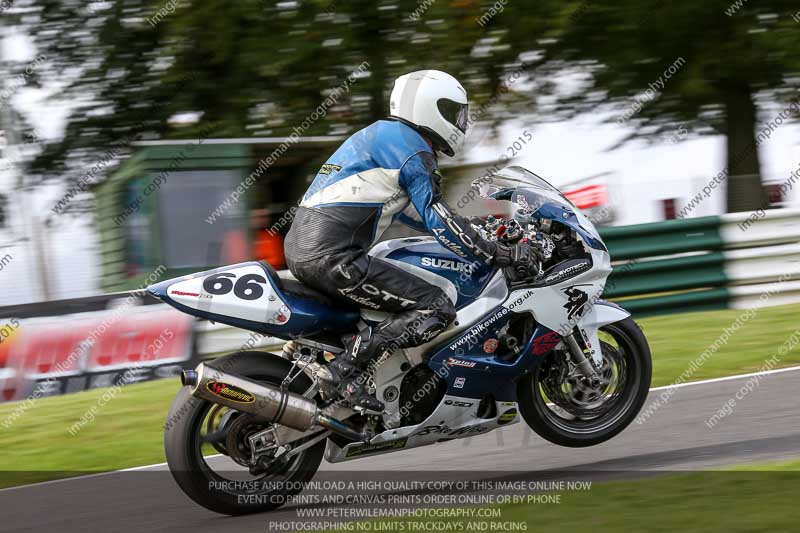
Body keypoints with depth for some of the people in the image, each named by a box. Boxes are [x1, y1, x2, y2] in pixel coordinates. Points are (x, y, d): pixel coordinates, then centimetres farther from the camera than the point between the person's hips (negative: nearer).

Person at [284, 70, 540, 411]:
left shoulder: (381, 135, 25)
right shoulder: (412, 149, -5)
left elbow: (411, 210, 34)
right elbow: (438, 219, -11)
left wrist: (475, 234, 35)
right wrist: (502, 256, -7)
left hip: (301, 250, 10)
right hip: (333, 258, -10)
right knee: (437, 309, -10)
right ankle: (348, 366, -18)